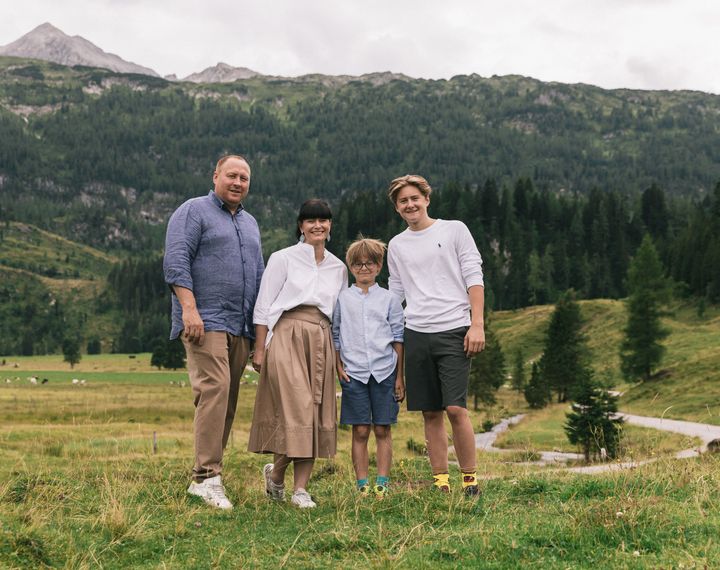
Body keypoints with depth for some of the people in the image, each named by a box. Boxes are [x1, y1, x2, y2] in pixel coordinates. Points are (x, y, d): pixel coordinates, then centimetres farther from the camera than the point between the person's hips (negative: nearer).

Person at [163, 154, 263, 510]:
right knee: (214, 390, -19)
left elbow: (258, 274, 30)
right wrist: (189, 308, -20)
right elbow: (176, 261, -9)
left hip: (241, 327, 8)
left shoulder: (250, 223, 25)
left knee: (228, 400, 4)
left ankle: (207, 475, 9)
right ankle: (206, 477, -18)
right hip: (206, 321, -7)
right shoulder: (194, 211, 2)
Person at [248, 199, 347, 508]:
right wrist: (259, 349, -6)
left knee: (316, 415, 0)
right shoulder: (283, 259, 3)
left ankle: (301, 489, 5)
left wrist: (338, 355, 12)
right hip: (287, 338, -5)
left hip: (321, 343, 5)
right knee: (297, 410, -14)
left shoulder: (338, 267, 15)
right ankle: (276, 472, 8)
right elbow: (263, 306, 0)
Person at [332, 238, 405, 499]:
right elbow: (335, 336, 10)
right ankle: (362, 485, 7)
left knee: (382, 430, 3)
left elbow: (398, 338, 8)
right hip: (354, 372, 0)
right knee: (360, 431, 1)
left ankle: (382, 484, 9)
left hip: (384, 371, 0)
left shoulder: (389, 299, 7)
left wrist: (400, 376, 5)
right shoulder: (342, 299, 7)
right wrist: (339, 367, -1)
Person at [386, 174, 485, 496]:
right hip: (416, 335, 4)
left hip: (453, 330, -4)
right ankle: (440, 482, 11)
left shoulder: (454, 230, 5)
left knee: (455, 408, -12)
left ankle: (470, 479, 1)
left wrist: (477, 324, -8)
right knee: (430, 413, 5)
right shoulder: (396, 246, 15)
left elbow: (474, 278, 1)